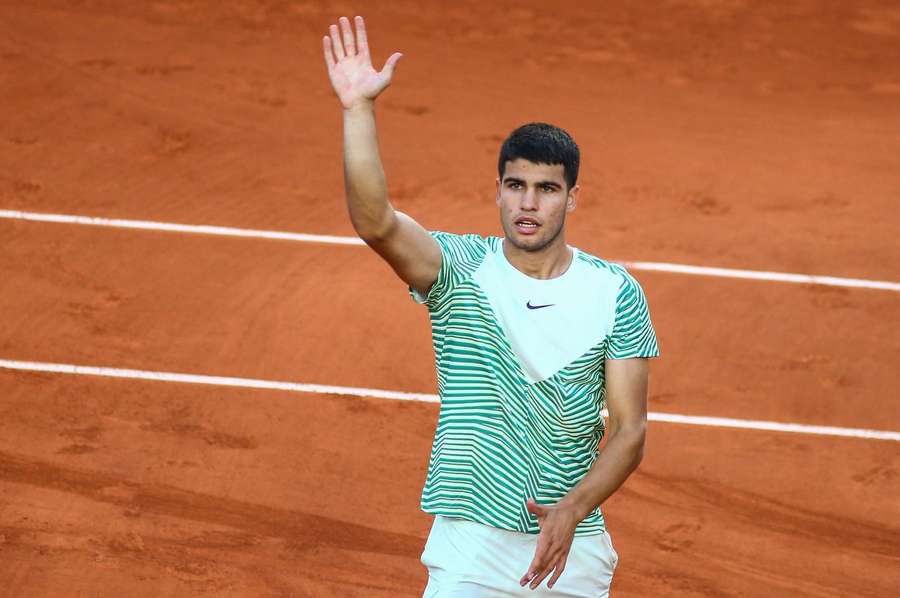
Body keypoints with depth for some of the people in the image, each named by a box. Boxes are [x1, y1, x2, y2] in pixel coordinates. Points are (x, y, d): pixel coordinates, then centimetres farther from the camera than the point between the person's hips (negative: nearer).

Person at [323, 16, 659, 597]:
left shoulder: (617, 293, 0)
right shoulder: (461, 269, -4)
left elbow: (630, 429, -2)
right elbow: (376, 223, -23)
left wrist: (571, 511, -18)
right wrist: (359, 109, -33)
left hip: (575, 549, 2)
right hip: (471, 550, -2)